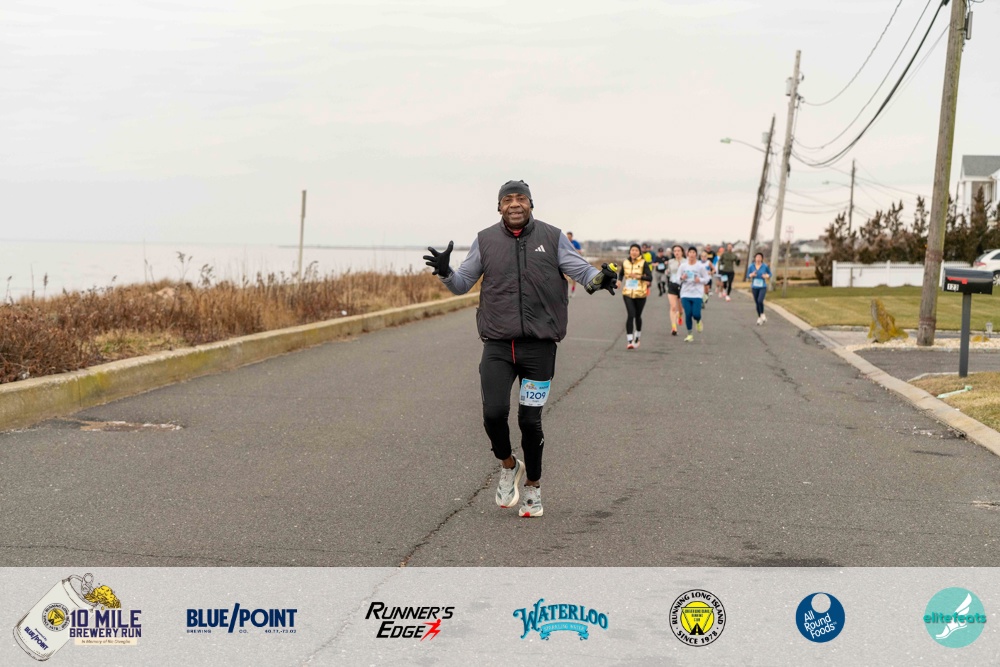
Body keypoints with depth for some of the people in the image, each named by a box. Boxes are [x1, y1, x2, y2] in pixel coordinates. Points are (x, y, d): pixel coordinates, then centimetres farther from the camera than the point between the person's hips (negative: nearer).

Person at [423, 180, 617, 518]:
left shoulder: (552, 237, 3)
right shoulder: (485, 241, 7)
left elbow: (580, 270, 2)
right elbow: (462, 283, 11)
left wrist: (599, 278, -21)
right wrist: (445, 272, -11)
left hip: (540, 345, -1)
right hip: (497, 346, 1)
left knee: (530, 420, 3)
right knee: (494, 412, -13)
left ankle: (533, 489, 22)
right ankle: (508, 466, 18)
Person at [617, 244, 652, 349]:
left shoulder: (643, 263, -4)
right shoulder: (625, 263, 5)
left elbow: (650, 278, -10)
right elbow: (621, 273, 23)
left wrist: (638, 277, -24)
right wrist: (619, 280, 2)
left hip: (640, 294, -1)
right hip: (628, 293, 1)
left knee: (638, 316, 12)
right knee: (630, 315, -14)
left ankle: (637, 337, 35)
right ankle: (629, 340, -15)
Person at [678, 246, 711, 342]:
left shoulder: (701, 266, -2)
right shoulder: (683, 266, 3)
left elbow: (707, 279, 3)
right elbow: (677, 279, 9)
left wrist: (700, 280, -16)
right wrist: (682, 278, -13)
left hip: (697, 294, -2)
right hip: (685, 293, 2)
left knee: (696, 314, -11)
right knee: (688, 314, -3)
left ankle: (698, 321, 27)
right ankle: (689, 334, 11)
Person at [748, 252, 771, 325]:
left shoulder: (765, 266, -7)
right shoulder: (751, 266, -3)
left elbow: (769, 273, 8)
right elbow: (748, 275, 4)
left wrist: (767, 276, -14)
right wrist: (751, 275, -18)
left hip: (763, 287, -2)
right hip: (754, 287, 2)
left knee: (760, 301, -22)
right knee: (757, 303, 8)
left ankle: (762, 314, 3)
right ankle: (759, 318, 26)